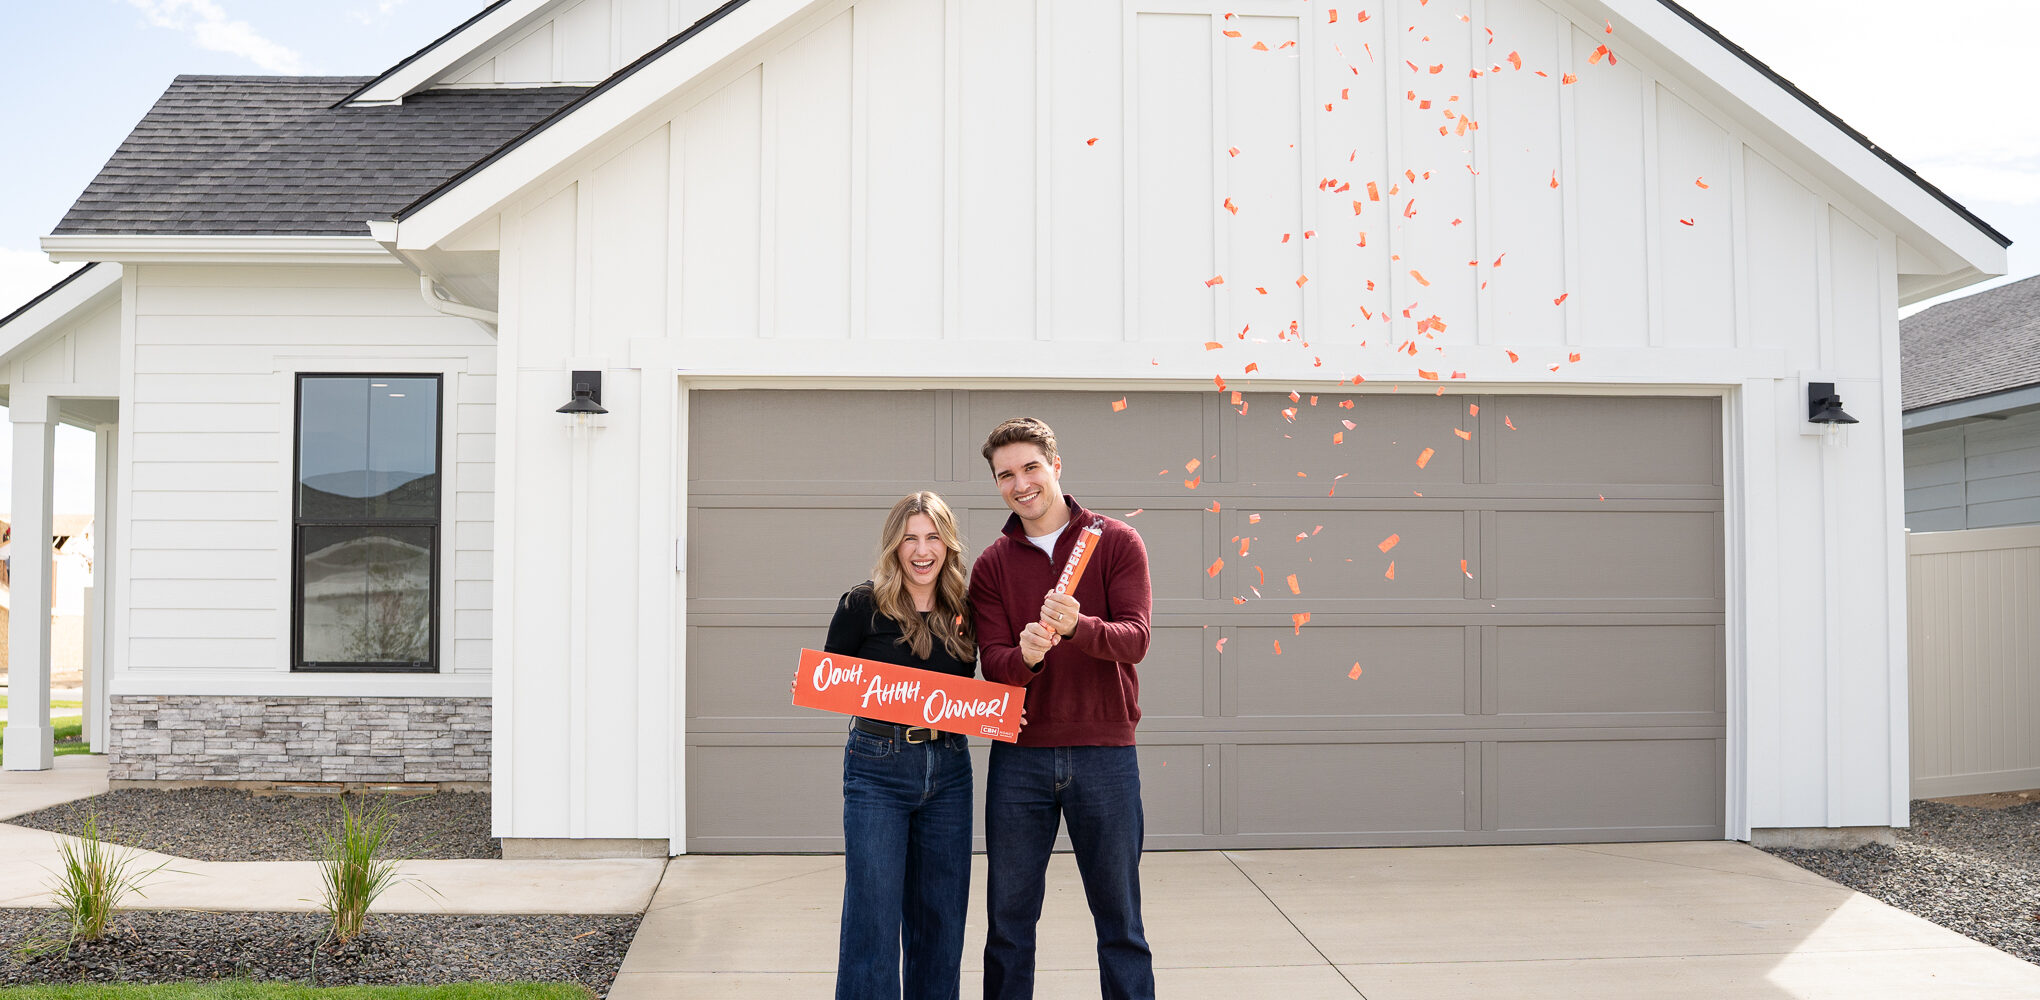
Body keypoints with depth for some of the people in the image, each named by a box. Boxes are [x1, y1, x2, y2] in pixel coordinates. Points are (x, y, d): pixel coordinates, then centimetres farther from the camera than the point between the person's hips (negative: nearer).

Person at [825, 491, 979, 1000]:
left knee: (940, 915, 10)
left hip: (947, 769, 4)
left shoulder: (961, 612, 7)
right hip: (878, 769, -4)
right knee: (874, 915, -5)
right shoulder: (864, 604, -4)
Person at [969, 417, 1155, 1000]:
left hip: (1105, 754, -2)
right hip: (1020, 758, 2)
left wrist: (1077, 626, -31)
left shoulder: (1117, 543, 1)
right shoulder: (992, 565, 7)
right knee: (1009, 919, 10)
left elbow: (1134, 640, -11)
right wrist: (1024, 655, -26)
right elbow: (992, 664, -3)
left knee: (1119, 919, 8)